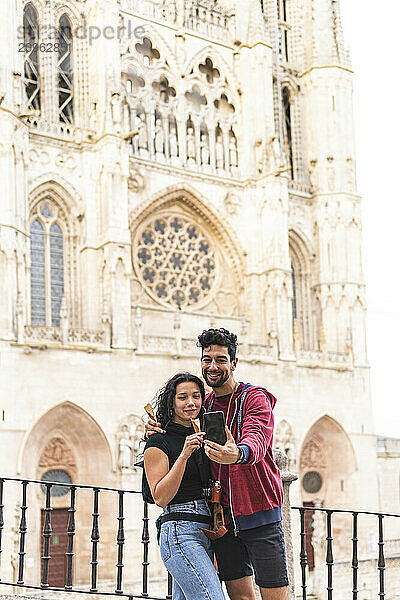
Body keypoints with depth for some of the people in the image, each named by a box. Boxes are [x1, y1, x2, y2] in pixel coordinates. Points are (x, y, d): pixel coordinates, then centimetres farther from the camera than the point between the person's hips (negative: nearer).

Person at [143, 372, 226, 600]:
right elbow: (160, 497, -13)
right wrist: (184, 454, -19)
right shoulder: (158, 442, -4)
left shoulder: (201, 437, 17)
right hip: (180, 534, -8)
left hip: (205, 535, 8)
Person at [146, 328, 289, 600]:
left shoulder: (255, 399, -6)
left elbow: (256, 441, -26)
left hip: (259, 513, -5)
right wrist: (157, 432, -1)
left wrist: (238, 454, -50)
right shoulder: (204, 405, 12)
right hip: (222, 517, 5)